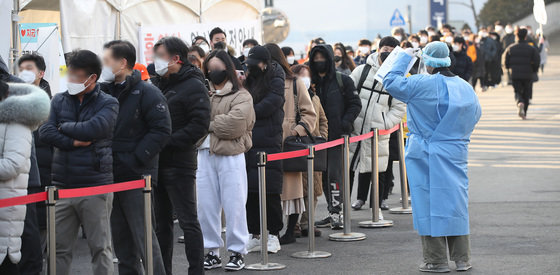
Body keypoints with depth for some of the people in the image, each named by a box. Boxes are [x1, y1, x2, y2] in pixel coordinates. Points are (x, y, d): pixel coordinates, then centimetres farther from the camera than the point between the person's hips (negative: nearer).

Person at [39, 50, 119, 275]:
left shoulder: (108, 103, -1)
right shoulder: (59, 101, 11)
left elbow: (93, 129, -17)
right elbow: (45, 131, -1)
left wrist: (64, 127, -3)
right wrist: (72, 142, -12)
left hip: (95, 186, -4)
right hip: (62, 186, 4)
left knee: (101, 248, 1)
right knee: (59, 248, 6)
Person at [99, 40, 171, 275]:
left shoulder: (147, 92, -8)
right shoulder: (105, 91, 12)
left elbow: (161, 129, -15)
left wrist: (136, 159, -18)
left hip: (137, 176, -7)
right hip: (111, 176, 7)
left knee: (143, 236, -7)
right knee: (120, 238, 12)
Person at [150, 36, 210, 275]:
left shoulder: (194, 87, -8)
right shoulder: (157, 84, 15)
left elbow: (199, 126, -18)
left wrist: (166, 142, -20)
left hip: (180, 164, -8)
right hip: (157, 163, 8)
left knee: (188, 221, -3)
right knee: (161, 223, 13)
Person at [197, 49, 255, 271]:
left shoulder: (241, 96, -2)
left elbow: (234, 124, -17)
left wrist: (208, 124, -7)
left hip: (231, 156, -5)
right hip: (205, 154, 5)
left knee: (233, 206, -1)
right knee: (206, 205, 8)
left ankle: (237, 252, 9)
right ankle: (212, 251, 18)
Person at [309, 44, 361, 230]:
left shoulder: (343, 81, 1)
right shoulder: (310, 82, 11)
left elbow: (355, 104, 1)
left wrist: (345, 122, -11)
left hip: (337, 135, -4)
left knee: (334, 173, -12)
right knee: (323, 174, 7)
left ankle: (336, 212, -11)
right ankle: (332, 213, 14)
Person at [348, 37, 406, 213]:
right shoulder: (362, 70, 5)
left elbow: (400, 108, 3)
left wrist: (384, 124, -9)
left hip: (378, 133, 0)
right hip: (354, 129, 1)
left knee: (376, 171, 3)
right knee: (348, 167, 1)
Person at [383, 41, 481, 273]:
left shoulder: (423, 84, -14)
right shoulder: (466, 88, 3)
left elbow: (391, 82, -8)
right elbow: (475, 115, 14)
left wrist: (404, 57, 4)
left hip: (426, 155, -5)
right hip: (456, 154, 5)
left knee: (430, 202, 2)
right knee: (456, 201, 11)